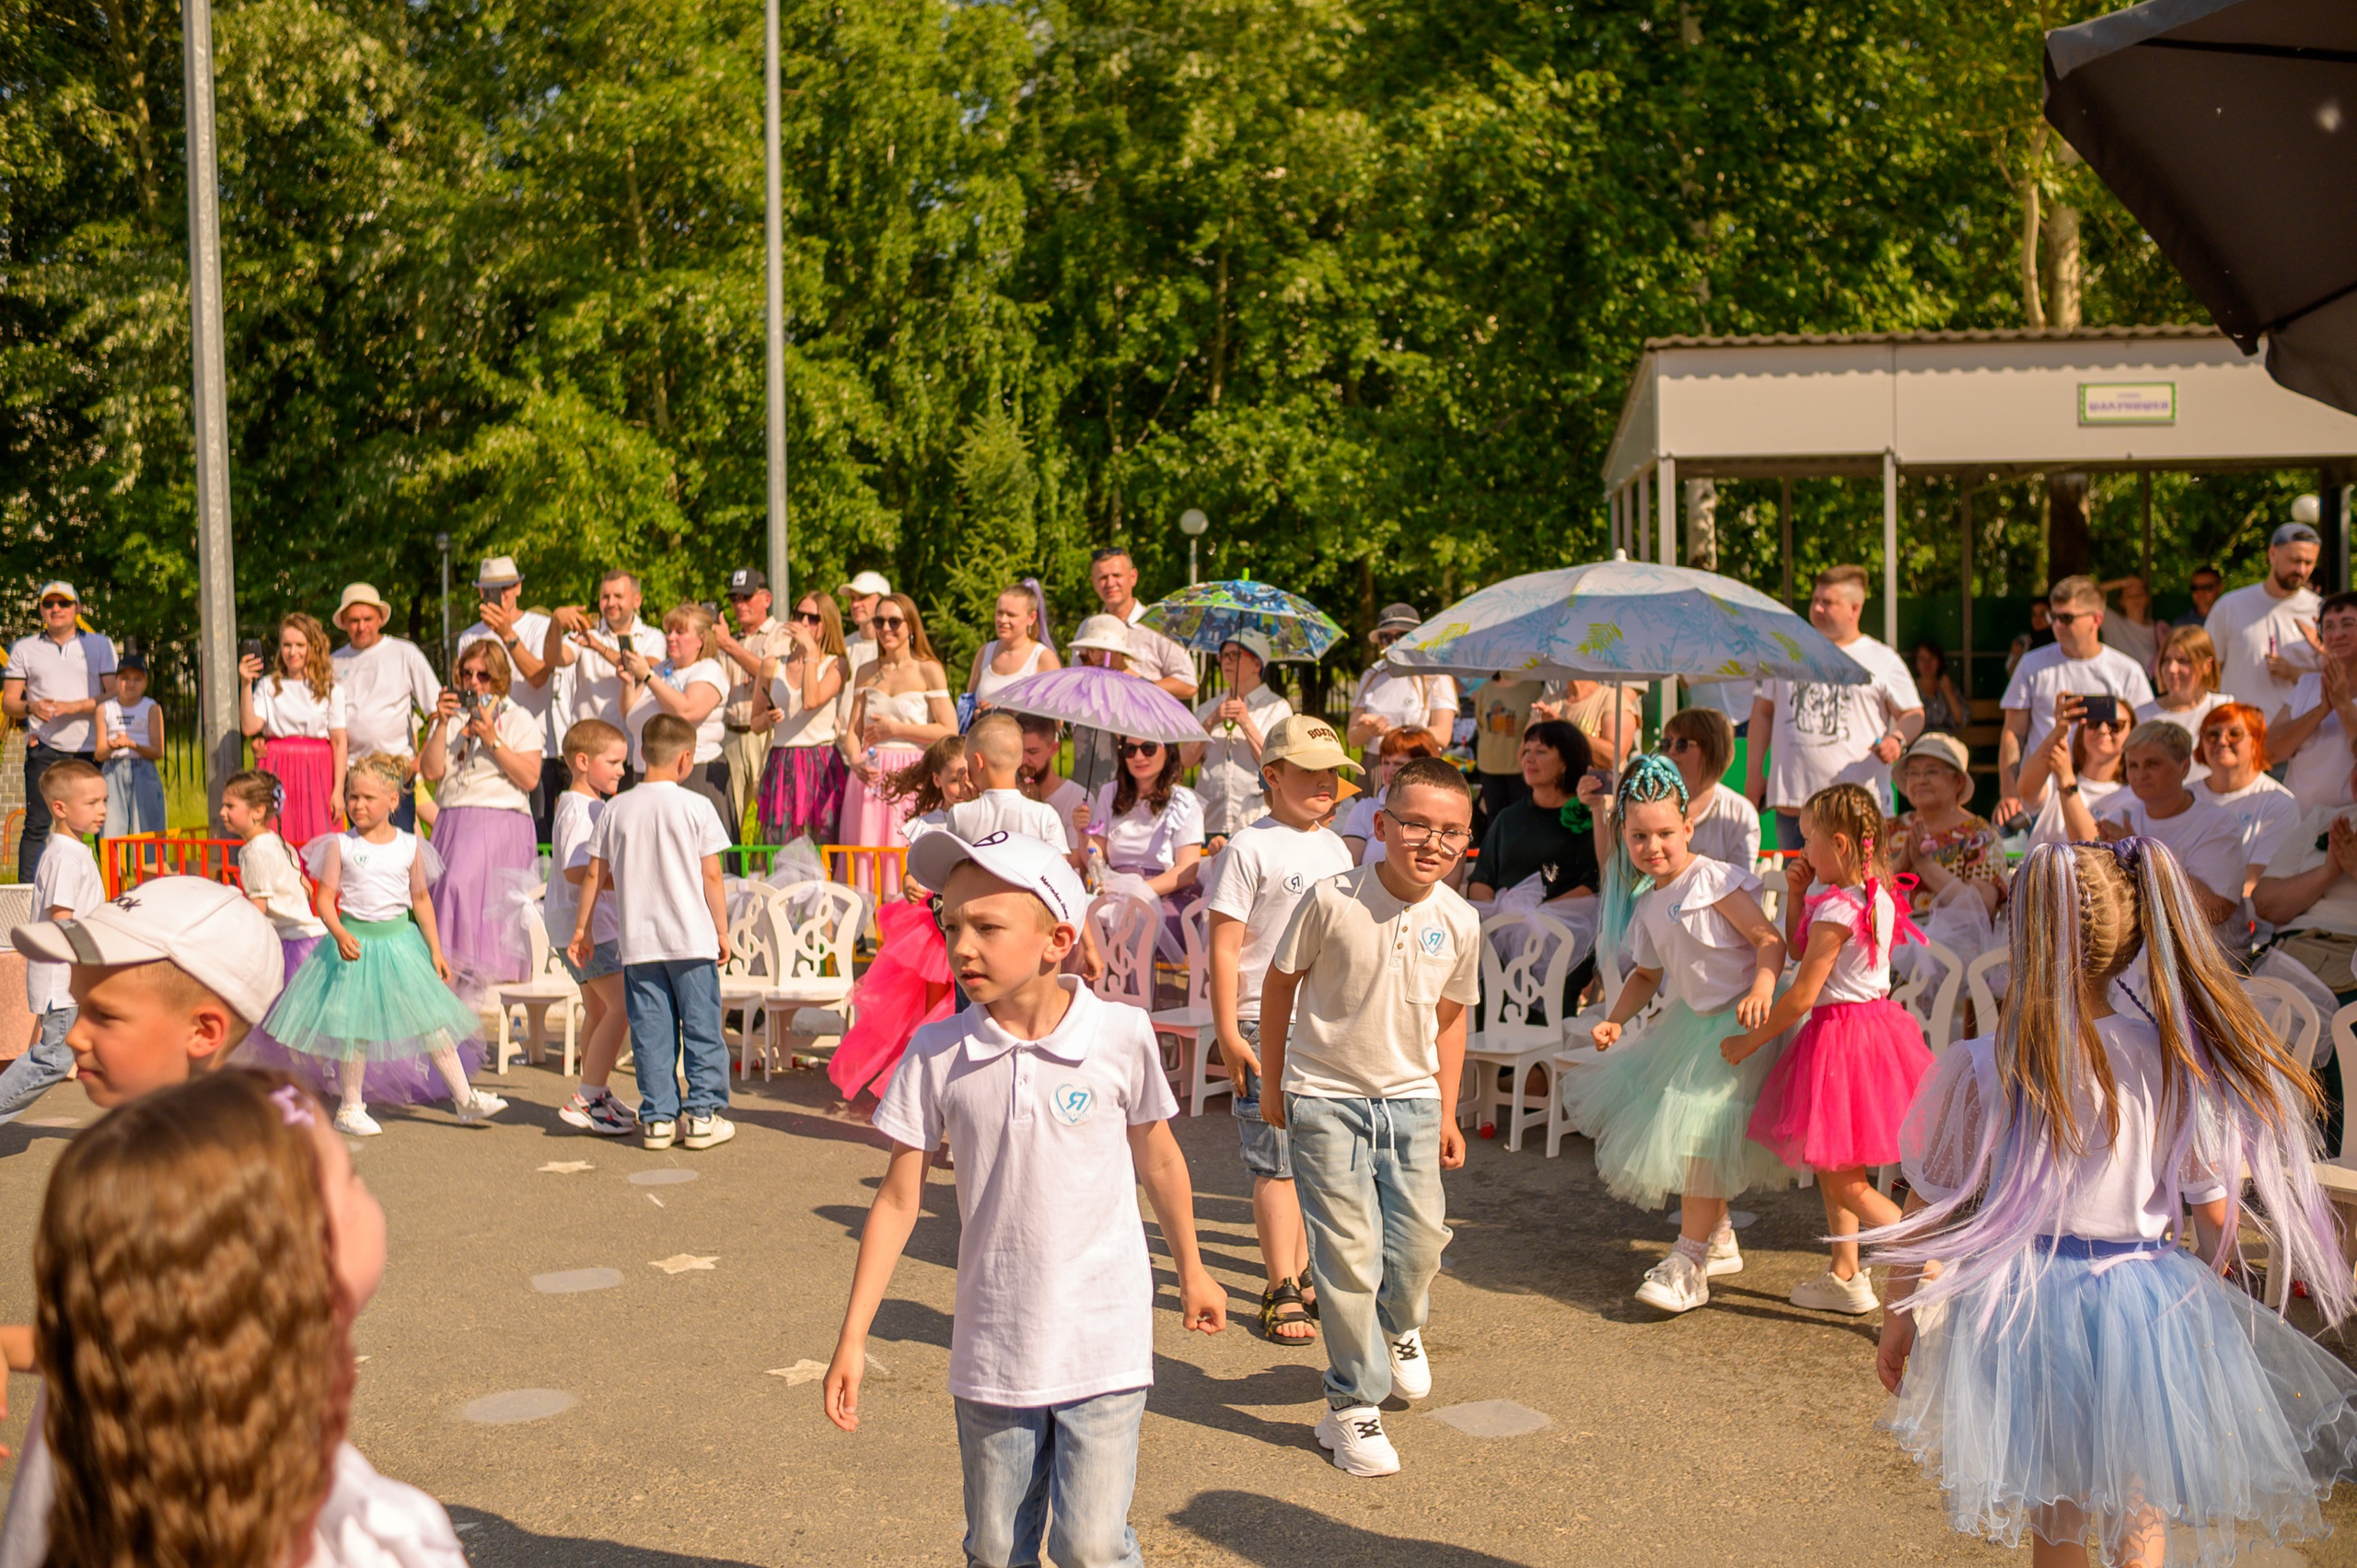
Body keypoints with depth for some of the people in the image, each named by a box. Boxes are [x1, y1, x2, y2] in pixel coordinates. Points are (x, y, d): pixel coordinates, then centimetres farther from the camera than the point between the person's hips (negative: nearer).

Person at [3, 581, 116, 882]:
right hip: (44, 747, 0)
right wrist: (31, 707, -12)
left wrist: (74, 706, -13)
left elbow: (116, 694, 2)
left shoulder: (100, 645, 12)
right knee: (37, 824, -4)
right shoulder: (24, 648, 15)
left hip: (92, 748, 0)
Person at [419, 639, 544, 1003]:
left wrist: (492, 740, -11)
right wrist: (442, 724, -4)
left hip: (501, 824, -4)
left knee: (461, 885, -20)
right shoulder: (452, 716, 16)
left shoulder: (518, 719, 6)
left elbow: (530, 779, -6)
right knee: (448, 891, -6)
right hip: (452, 821, 4)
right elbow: (431, 771, 5)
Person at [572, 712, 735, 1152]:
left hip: (638, 942, 3)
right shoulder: (697, 806, -5)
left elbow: (594, 875, 7)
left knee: (651, 1031, 8)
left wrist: (583, 928, 18)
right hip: (692, 938, -3)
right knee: (701, 1028, 6)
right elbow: (711, 876, -5)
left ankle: (658, 1117, 10)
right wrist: (722, 931, 4)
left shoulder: (615, 809, 4)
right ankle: (703, 1115, 7)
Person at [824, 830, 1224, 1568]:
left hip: (1104, 1346, -2)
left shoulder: (1120, 1036, -10)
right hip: (990, 1352, 2)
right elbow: (899, 1199, -1)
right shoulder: (936, 1054, -7)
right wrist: (853, 1336, -1)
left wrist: (1191, 1272, 17)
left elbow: (1157, 1157, 6)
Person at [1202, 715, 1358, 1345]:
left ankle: (1301, 1274, 23)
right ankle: (1281, 1291, 3)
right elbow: (1223, 946, -9)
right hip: (1267, 1024, -6)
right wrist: (1228, 1034, -13)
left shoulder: (1336, 849, 14)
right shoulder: (1249, 849, -7)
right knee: (1276, 1161, -4)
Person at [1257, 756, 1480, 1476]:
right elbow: (1280, 984, -3)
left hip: (1411, 1099, 4)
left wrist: (1446, 1112, 12)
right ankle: (1352, 1405, 12)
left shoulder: (1459, 922, -5)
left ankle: (1399, 1327, 44)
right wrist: (1273, 1085, 2)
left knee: (1420, 1237, 8)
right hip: (1326, 1098, -3)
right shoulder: (1332, 900, -16)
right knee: (1349, 1249, -4)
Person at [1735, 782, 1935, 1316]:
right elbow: (1801, 948, 18)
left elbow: (1802, 996, -21)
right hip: (1876, 1025, 10)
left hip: (1841, 1036, -10)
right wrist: (1796, 896, 6)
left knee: (1843, 1180, -2)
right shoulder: (1876, 896, 7)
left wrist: (1750, 1042, -10)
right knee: (1832, 1167, 20)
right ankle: (1845, 1277, 27)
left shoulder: (1834, 910, -21)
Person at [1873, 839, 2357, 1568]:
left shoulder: (1977, 1068, -16)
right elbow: (2216, 1211, -4)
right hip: (2148, 1307, 1)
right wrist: (2201, 1285, 17)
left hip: (2023, 1308, -1)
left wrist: (1899, 1316, 6)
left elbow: (1924, 1213, -9)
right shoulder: (2176, 1059, -11)